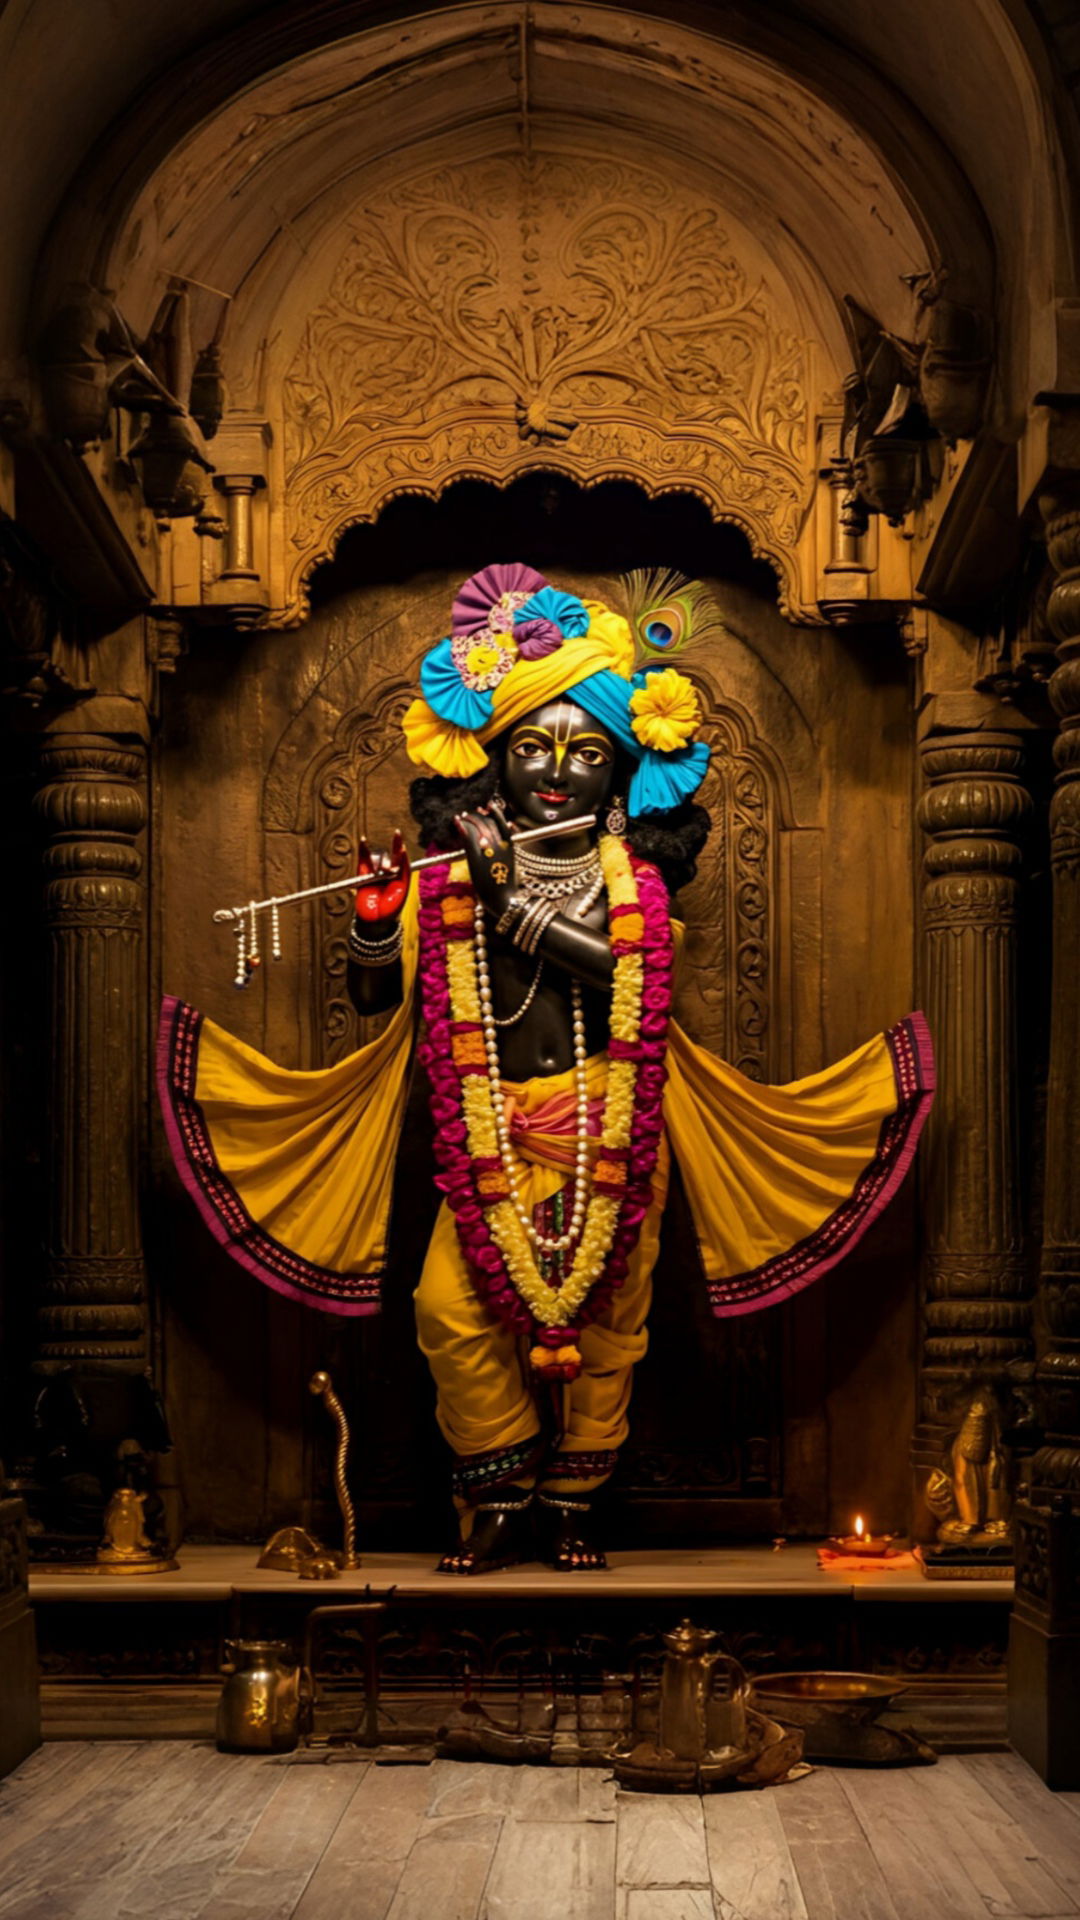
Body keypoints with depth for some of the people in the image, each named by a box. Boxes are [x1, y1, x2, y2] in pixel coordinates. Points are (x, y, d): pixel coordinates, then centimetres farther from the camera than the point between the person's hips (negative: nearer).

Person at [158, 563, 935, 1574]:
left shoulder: (634, 875, 6)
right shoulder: (454, 871, 8)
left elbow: (627, 969, -15)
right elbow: (381, 997, 9)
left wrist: (519, 909, -19)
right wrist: (378, 918, -9)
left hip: (608, 1134, 0)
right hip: (491, 1138, 1)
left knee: (604, 1312, 2)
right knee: (455, 1308, -11)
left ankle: (574, 1501, 18)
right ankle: (497, 1497, 6)